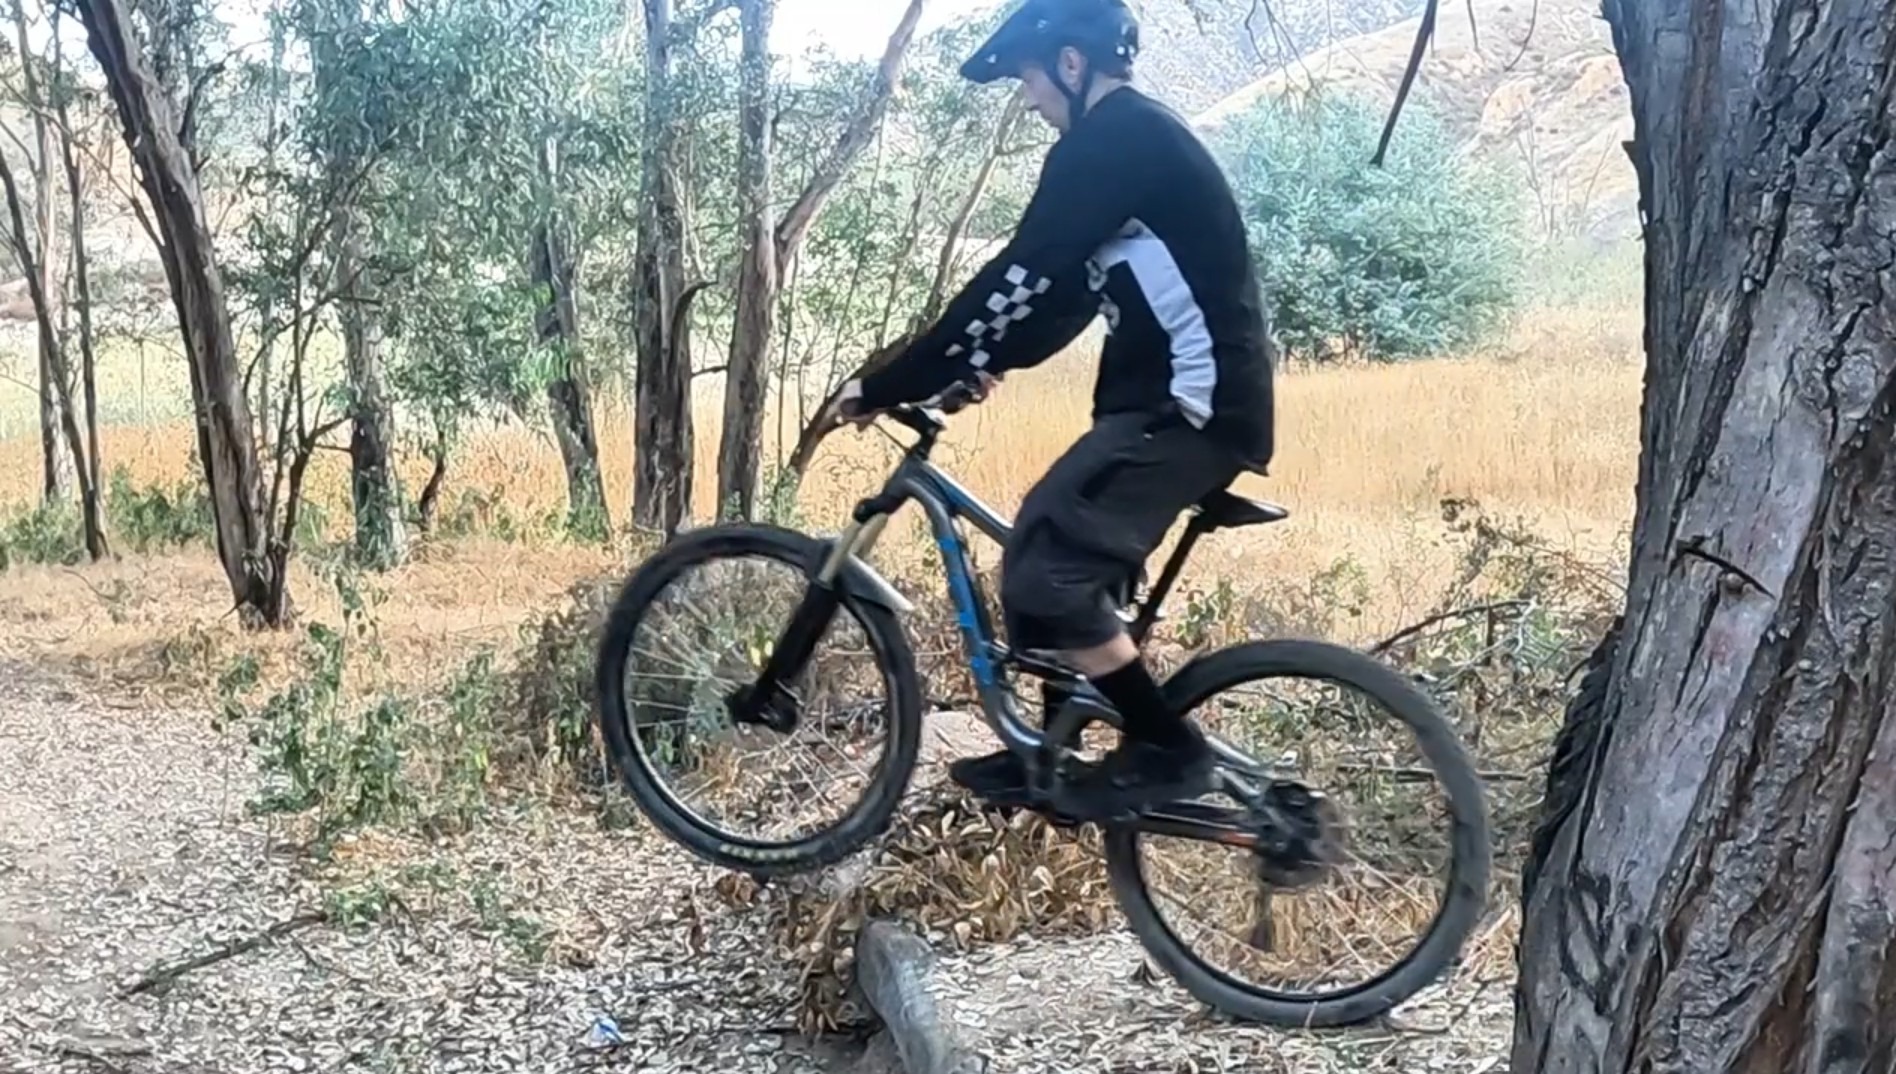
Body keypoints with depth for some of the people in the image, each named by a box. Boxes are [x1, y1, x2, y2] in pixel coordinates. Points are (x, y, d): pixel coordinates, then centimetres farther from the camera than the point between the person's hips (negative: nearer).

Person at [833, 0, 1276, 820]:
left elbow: (1019, 279, -17)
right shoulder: (1136, 139, 20)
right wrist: (989, 363, 21)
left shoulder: (1112, 140, -13)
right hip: (1180, 396, 11)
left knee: (1044, 568, -14)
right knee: (1055, 554, 14)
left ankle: (1167, 750, -3)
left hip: (1193, 403, -11)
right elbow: (1061, 286, 25)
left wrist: (889, 386, -13)